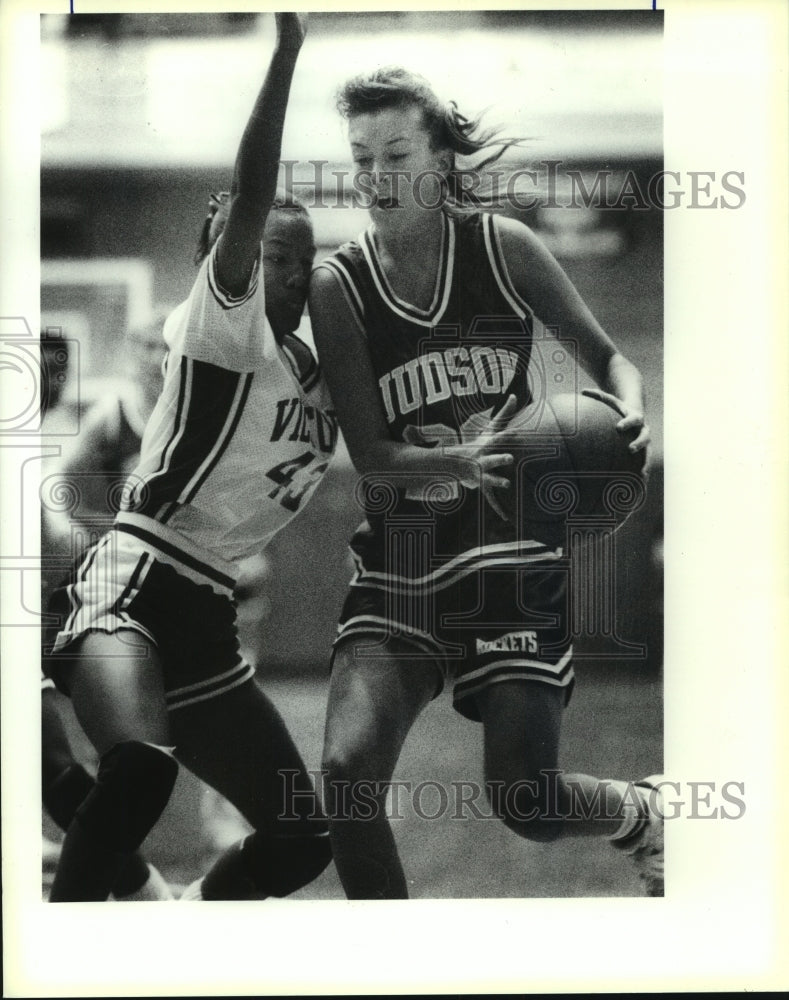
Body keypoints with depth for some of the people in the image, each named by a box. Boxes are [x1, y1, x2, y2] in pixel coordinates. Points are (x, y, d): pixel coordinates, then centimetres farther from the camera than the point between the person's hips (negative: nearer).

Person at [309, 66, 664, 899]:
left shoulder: (503, 248, -5)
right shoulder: (339, 288, -6)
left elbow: (606, 356, 5)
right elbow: (369, 455, -10)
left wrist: (629, 415, -17)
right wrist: (461, 460, -29)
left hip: (511, 557, -1)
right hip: (397, 569, 1)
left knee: (526, 803, -1)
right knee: (348, 772, -18)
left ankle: (645, 815, 35)